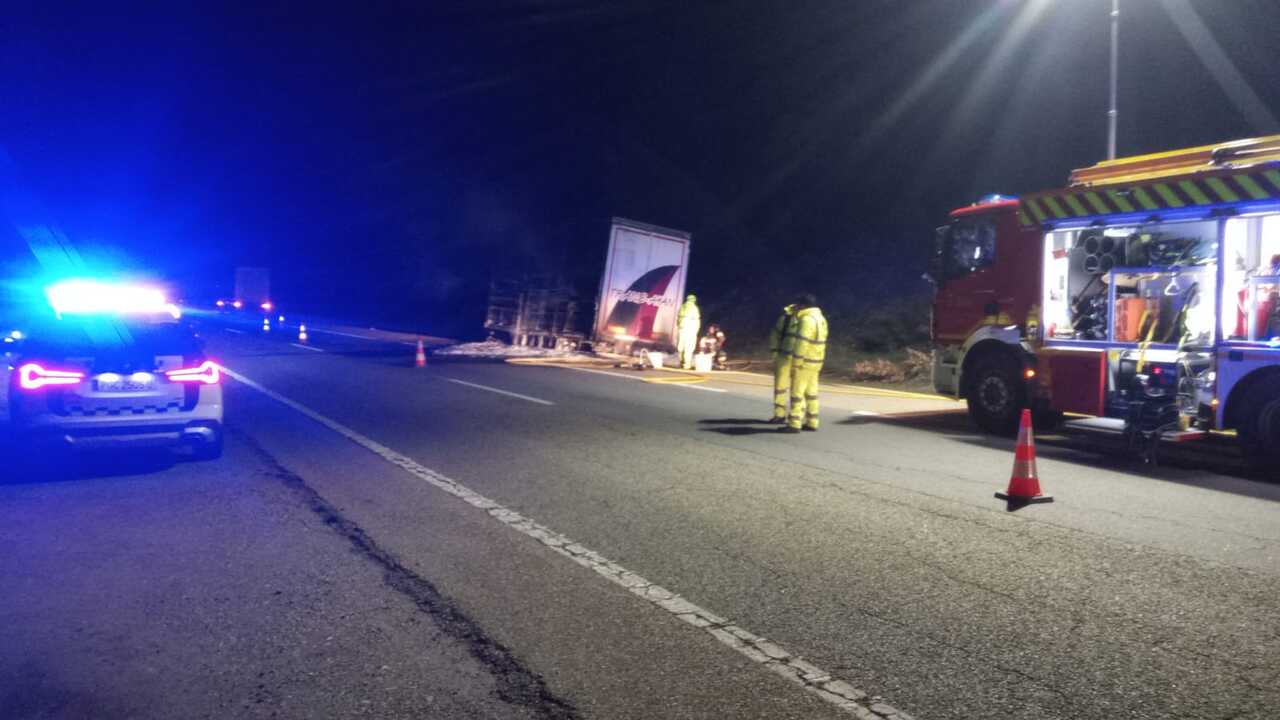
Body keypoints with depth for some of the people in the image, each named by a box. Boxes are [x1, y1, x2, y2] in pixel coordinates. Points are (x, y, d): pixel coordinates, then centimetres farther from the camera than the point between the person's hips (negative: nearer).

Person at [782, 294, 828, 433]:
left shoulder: (807, 319, -18)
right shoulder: (820, 319, 13)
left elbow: (802, 343, -23)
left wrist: (795, 364, -21)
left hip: (804, 362, -9)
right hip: (815, 362, 9)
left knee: (797, 392, -6)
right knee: (811, 392, 13)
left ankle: (794, 424, -5)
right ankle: (812, 422, 16)